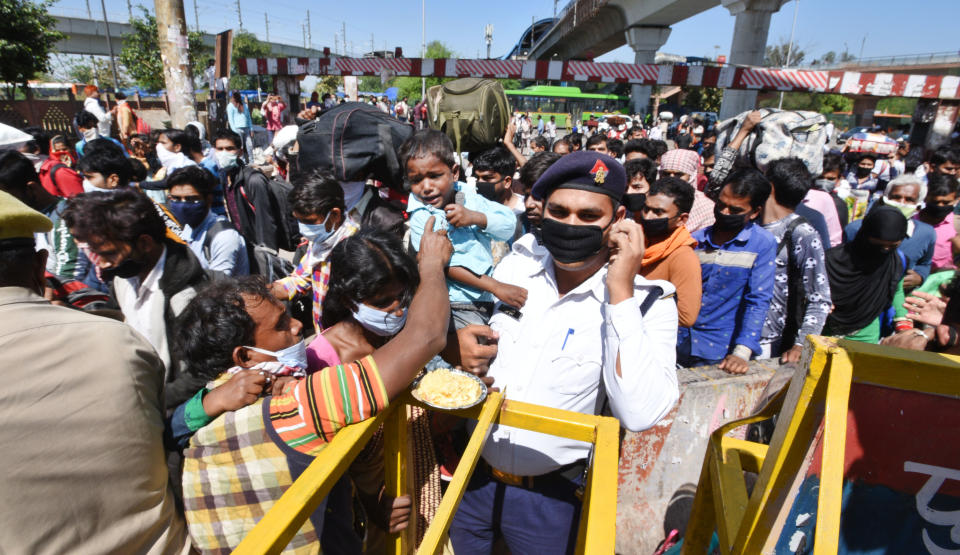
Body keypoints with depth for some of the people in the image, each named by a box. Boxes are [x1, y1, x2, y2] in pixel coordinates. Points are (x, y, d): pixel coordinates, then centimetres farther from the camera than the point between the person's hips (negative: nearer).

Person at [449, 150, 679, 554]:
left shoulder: (647, 301, -16)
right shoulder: (517, 263, -5)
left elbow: (641, 414, -30)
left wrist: (621, 294, -30)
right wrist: (459, 342, -13)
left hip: (551, 496, -3)